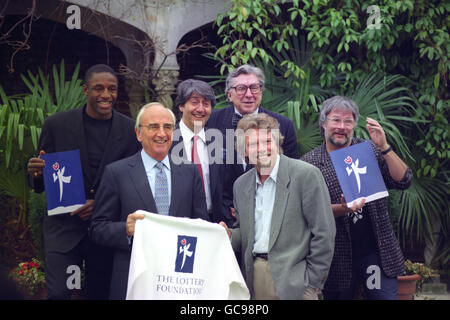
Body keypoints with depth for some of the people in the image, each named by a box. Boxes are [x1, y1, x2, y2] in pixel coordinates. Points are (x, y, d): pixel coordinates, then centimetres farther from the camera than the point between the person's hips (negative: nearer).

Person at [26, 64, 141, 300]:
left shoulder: (131, 130, -1)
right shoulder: (57, 124, -2)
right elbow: (40, 183, 5)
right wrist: (36, 172, -19)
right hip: (64, 226, -1)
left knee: (100, 294, 11)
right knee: (58, 293, -11)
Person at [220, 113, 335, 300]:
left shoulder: (306, 174, -7)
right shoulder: (241, 185, 12)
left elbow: (324, 233, -7)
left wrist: (312, 283, -8)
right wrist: (229, 235, -2)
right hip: (254, 281, 5)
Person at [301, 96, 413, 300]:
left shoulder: (369, 151, 5)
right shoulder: (310, 163, 0)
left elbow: (403, 181, -4)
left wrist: (384, 147, -16)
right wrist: (342, 209, -23)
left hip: (376, 250, 1)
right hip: (338, 257, -1)